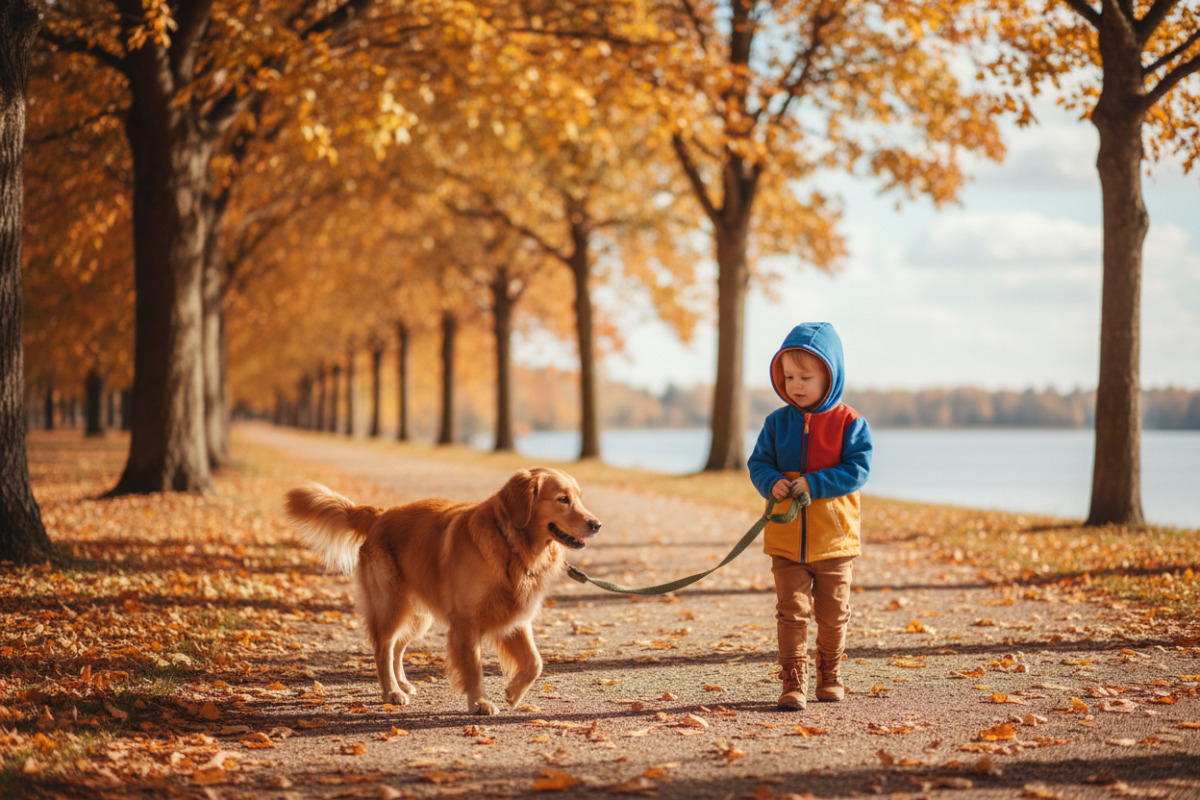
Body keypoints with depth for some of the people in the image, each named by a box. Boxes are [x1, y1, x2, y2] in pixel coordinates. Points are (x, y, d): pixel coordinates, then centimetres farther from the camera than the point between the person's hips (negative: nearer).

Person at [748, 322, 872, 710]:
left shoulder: (849, 423, -6)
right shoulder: (778, 422, 2)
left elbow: (857, 471, -12)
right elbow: (758, 462, 4)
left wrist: (813, 483, -22)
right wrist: (771, 483, -18)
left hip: (833, 538, -1)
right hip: (786, 540, 1)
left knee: (833, 614, 11)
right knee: (791, 612, -2)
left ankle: (829, 675, 29)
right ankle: (794, 682, 2)